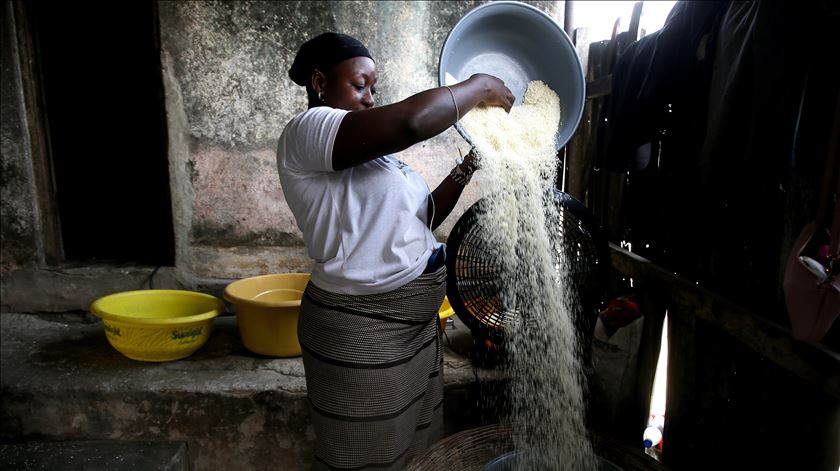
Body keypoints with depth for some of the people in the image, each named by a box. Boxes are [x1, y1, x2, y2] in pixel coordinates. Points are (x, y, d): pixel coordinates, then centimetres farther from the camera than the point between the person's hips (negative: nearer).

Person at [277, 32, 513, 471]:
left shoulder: (368, 151, 15)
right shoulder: (306, 132, -13)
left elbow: (421, 218, 16)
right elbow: (411, 121, -28)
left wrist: (469, 165, 7)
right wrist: (479, 86, -12)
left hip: (415, 323, 9)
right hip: (361, 333, -9)